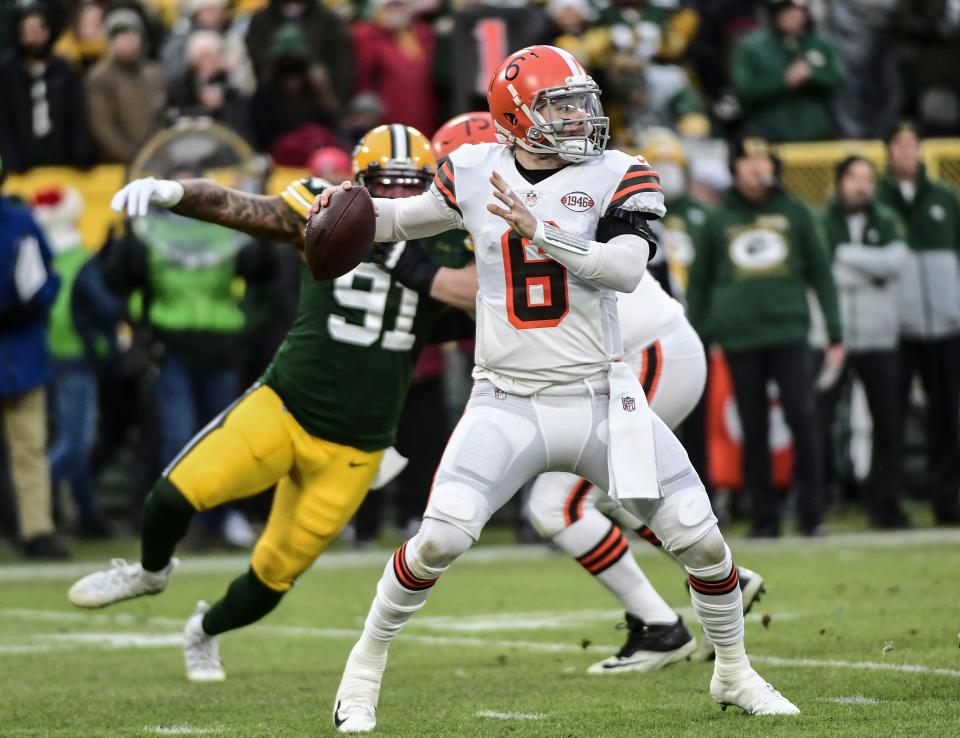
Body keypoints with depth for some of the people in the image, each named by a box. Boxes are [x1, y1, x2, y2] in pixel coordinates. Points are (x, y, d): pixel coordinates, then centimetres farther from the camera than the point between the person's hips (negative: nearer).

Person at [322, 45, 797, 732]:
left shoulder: (618, 177, -3)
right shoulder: (474, 172, 3)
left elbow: (627, 269, -20)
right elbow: (408, 218, 23)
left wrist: (543, 233, -29)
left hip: (600, 402, 0)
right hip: (507, 406, 0)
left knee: (699, 537, -2)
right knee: (440, 538, -17)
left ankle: (734, 674, 23)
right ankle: (364, 670, 4)